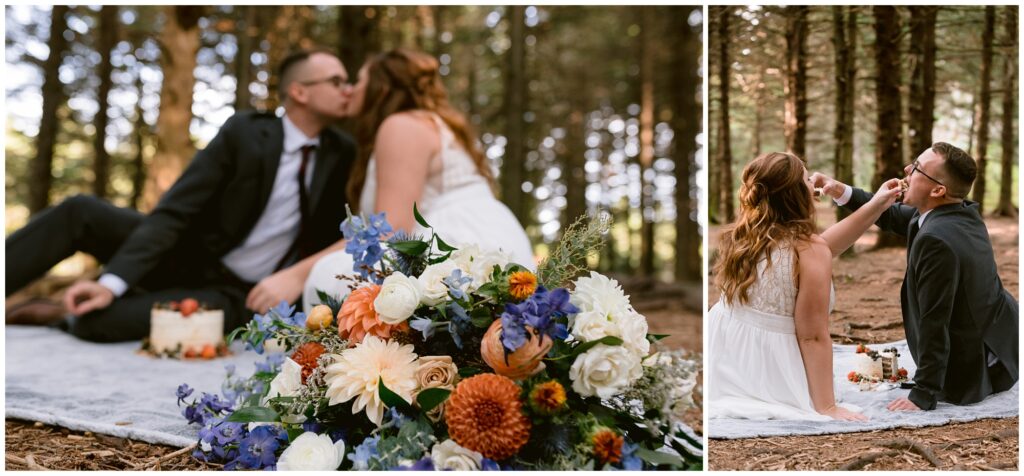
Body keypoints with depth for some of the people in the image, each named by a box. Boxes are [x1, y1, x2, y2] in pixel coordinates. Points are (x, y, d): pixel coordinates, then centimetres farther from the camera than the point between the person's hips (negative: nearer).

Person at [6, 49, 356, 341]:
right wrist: (112, 282, -26)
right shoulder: (245, 132, -9)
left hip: (238, 294, -1)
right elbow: (172, 213, -15)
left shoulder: (342, 155, -3)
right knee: (80, 212, -20)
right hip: (190, 258, 2)